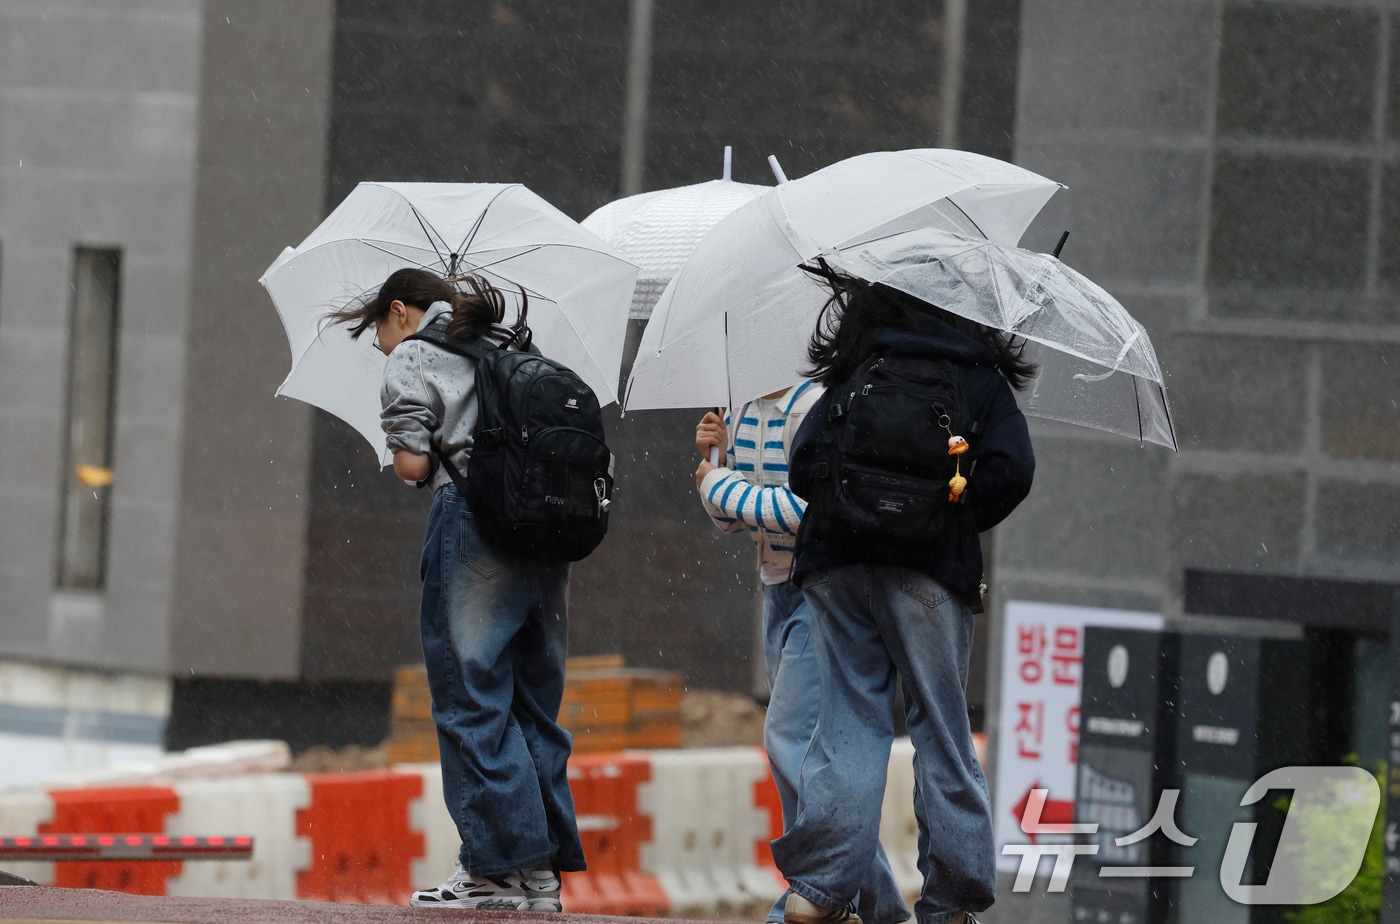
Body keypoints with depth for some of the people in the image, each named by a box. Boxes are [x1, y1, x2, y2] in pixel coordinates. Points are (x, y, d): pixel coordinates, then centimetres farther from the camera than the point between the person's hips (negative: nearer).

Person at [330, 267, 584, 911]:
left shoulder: (410, 358, 4)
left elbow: (411, 463, -7)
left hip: (473, 522, -7)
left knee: (471, 698, -4)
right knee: (533, 705, 10)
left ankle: (498, 868, -10)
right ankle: (542, 870, 9)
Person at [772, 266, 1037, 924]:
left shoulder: (853, 376, 12)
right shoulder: (978, 378, 7)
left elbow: (804, 467, 2)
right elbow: (1010, 470, -7)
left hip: (835, 566, 2)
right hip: (927, 572, -2)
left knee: (848, 721, 6)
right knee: (942, 731, 4)